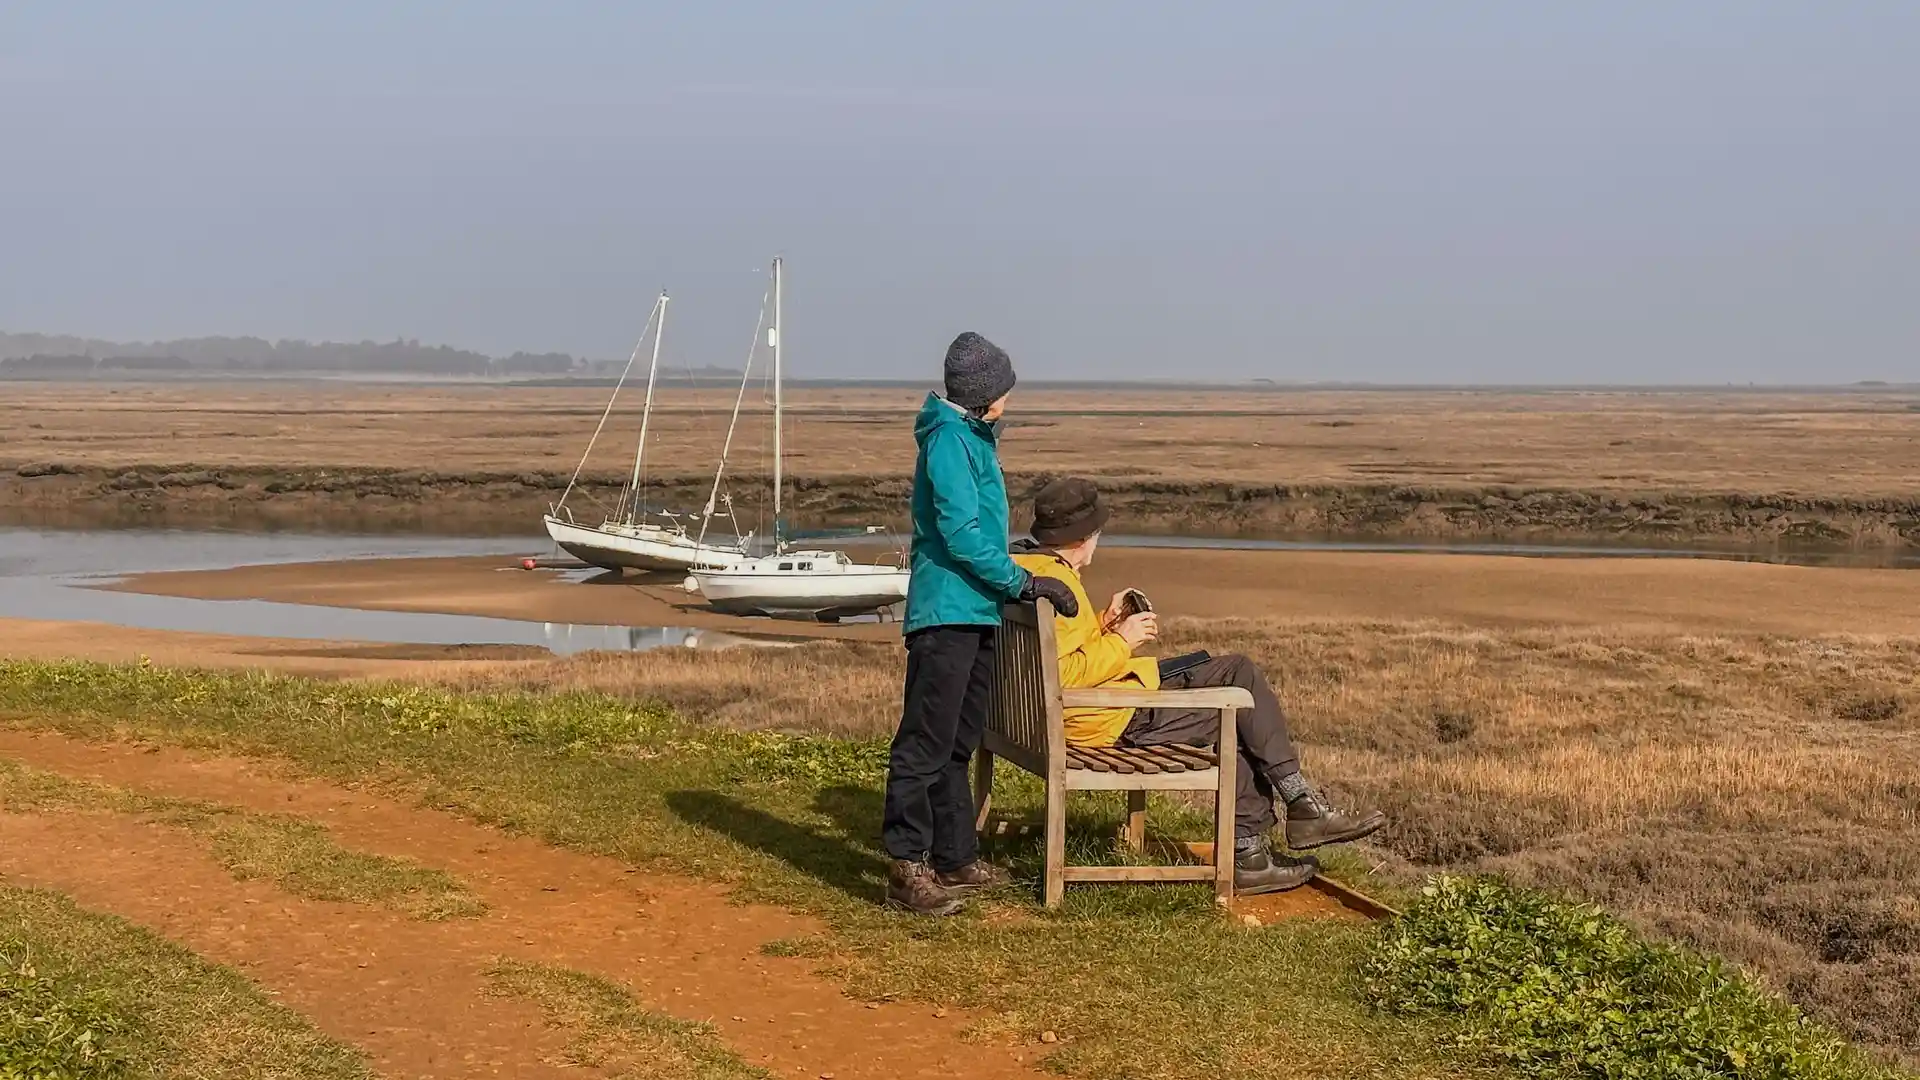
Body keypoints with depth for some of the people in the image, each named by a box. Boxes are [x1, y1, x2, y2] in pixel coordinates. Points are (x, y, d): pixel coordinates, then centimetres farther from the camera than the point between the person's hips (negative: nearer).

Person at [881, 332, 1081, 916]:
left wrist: (1015, 574, 20)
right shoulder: (949, 439, -13)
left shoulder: (973, 437, 18)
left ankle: (955, 858, 24)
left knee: (958, 743, 16)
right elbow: (961, 533, -20)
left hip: (975, 611, 11)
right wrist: (1022, 582, -17)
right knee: (926, 743, -9)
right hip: (947, 611, -11)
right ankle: (907, 868, -7)